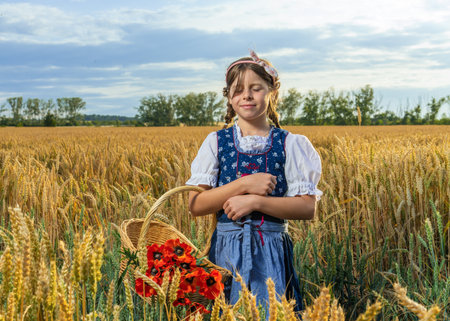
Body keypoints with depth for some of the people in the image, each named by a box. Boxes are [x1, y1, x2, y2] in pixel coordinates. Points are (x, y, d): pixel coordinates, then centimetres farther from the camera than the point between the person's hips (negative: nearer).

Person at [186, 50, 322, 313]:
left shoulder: (289, 144, 0)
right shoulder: (216, 142, 3)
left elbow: (308, 208, -6)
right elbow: (196, 205, -4)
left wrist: (254, 201, -17)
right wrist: (243, 185, -16)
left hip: (272, 251, -1)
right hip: (227, 249, 1)